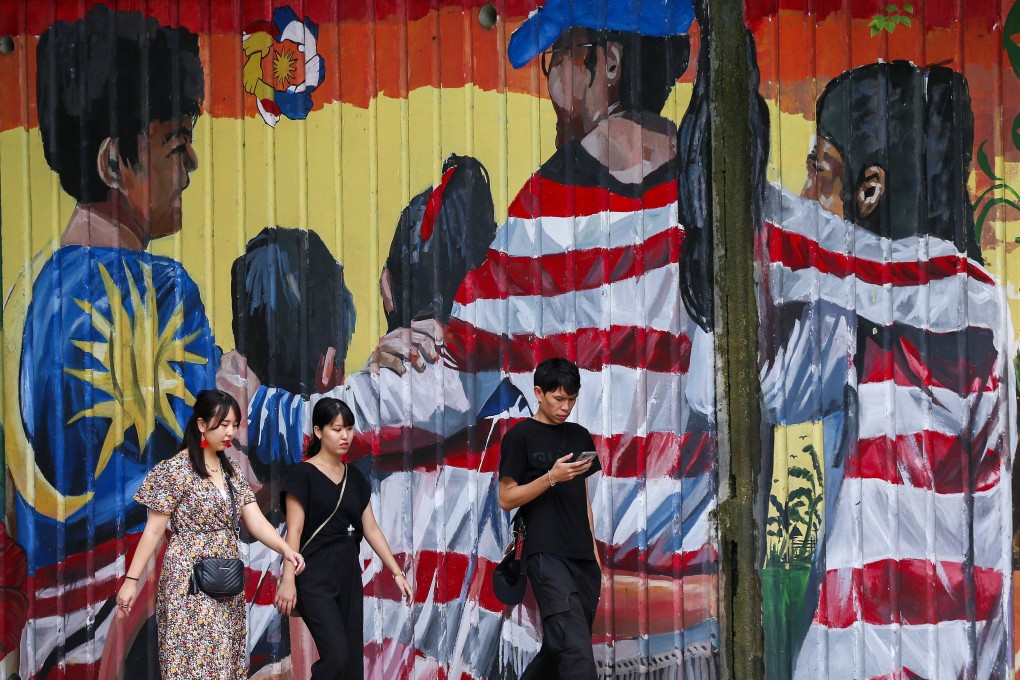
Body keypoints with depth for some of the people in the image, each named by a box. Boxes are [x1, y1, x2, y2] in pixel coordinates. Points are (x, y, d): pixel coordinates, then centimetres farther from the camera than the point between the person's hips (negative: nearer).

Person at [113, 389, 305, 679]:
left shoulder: (231, 469, 9)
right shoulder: (175, 470, -9)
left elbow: (255, 520, 3)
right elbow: (154, 530, -8)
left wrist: (286, 549, -14)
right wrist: (131, 579, -11)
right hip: (190, 580, -6)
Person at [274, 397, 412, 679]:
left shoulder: (355, 477, 11)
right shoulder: (304, 475, -8)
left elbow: (371, 529, 13)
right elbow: (294, 531, -13)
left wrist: (397, 572, 8)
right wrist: (288, 579, -22)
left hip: (349, 574, 7)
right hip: (315, 576, -7)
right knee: (336, 656, -17)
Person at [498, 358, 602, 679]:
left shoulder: (580, 436, 17)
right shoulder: (519, 437, -1)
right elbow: (507, 498, -4)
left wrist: (594, 551, 15)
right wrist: (551, 477, -17)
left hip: (582, 557, 6)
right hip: (547, 556, -6)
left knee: (559, 647, 8)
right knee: (575, 650, -17)